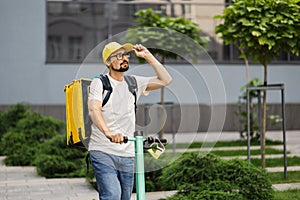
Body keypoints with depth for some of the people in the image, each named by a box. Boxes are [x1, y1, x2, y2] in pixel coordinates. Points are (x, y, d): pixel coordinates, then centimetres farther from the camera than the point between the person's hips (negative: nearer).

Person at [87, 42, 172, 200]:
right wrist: (108, 132, -38)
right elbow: (93, 109, -20)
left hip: (127, 154, 5)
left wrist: (147, 56, 2)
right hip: (102, 151, -5)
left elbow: (165, 80, 5)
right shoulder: (99, 83, -3)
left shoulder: (134, 83, 11)